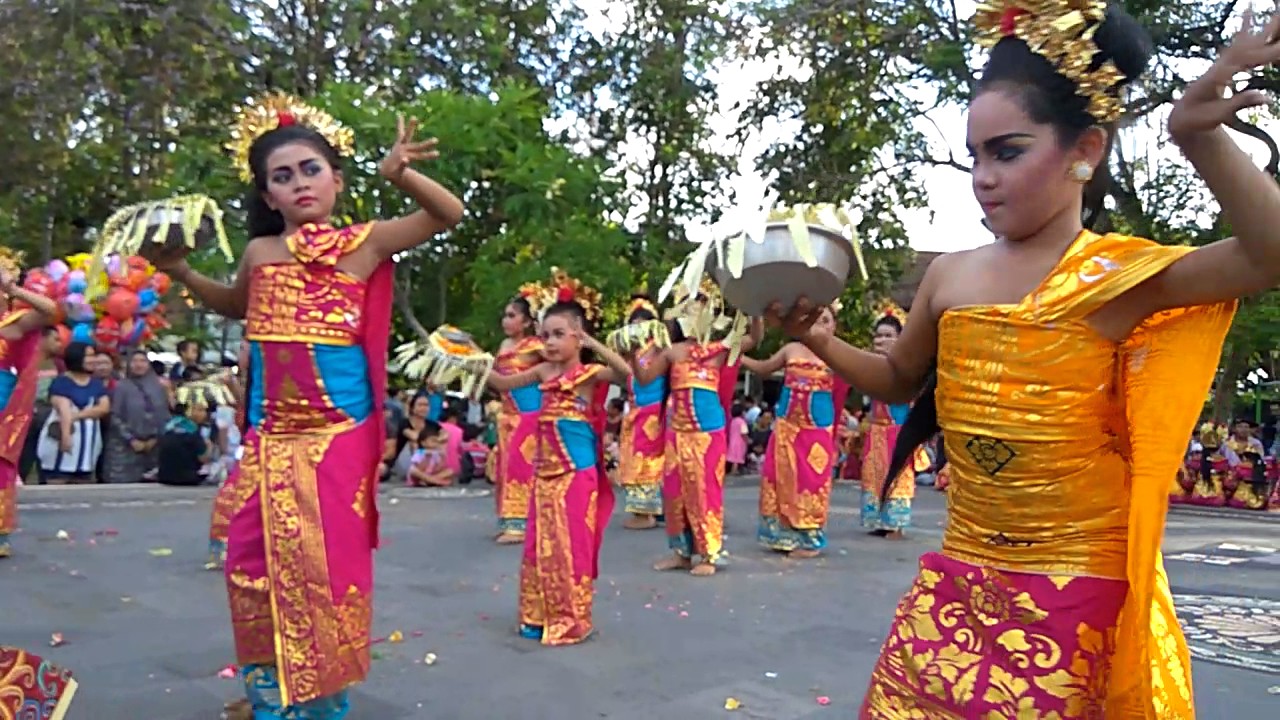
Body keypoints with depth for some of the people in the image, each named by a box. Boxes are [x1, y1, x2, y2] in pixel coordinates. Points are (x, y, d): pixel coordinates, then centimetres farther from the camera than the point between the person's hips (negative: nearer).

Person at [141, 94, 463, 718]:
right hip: (270, 441, 3)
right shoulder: (260, 253, 4)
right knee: (260, 566, 9)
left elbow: (449, 214, -3)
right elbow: (235, 305, 25)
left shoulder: (365, 243, -4)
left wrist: (399, 173, -18)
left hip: (340, 440, -3)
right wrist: (179, 272, 11)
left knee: (329, 568, 4)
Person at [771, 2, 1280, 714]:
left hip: (1078, 594, -4)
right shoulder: (950, 275, 3)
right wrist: (817, 338, 2)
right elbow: (900, 379, 17)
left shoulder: (1124, 276, -9)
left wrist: (1199, 136, -37)